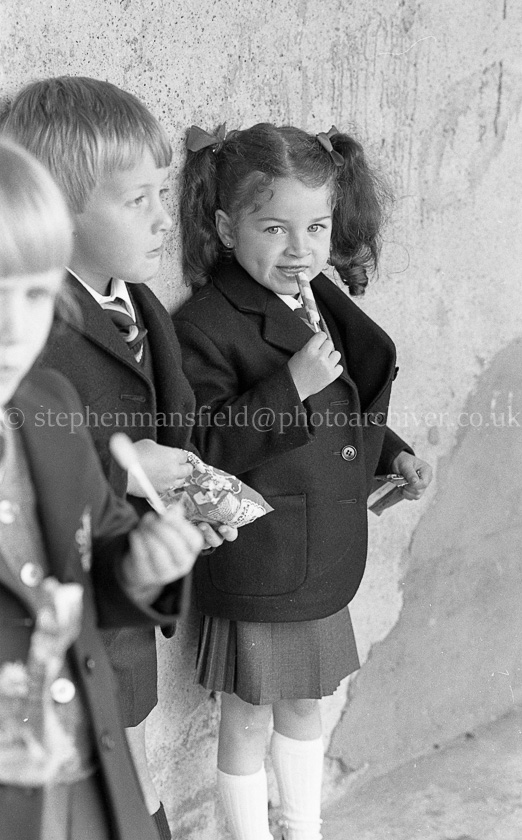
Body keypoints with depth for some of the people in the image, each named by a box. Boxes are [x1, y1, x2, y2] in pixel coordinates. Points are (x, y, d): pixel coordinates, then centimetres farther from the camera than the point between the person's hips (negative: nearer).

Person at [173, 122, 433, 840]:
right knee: (247, 725, 11)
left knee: (303, 705, 25)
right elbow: (206, 447, -24)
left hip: (325, 559, 8)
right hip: (255, 571, -7)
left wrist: (393, 455, 8)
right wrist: (291, 388, -31)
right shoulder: (206, 325, -18)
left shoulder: (325, 306, 6)